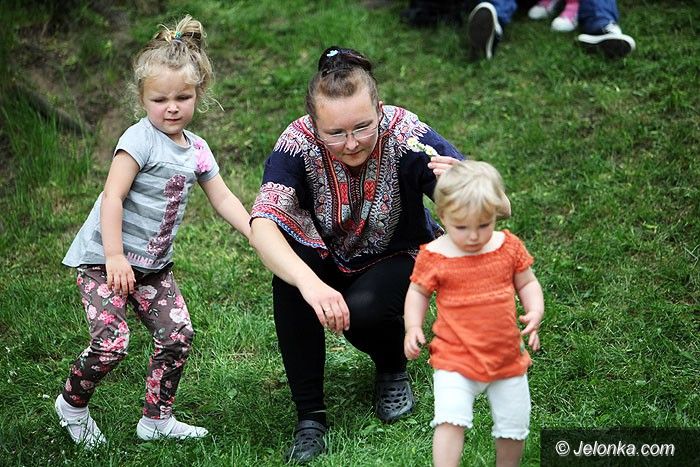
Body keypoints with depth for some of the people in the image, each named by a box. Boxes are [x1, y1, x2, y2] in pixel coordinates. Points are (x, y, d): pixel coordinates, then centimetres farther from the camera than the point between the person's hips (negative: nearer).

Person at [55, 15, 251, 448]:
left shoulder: (197, 149, 5)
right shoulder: (141, 139, -17)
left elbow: (224, 199, 11)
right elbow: (112, 196, -22)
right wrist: (115, 257, -26)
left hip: (153, 264, 7)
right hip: (104, 260, -7)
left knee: (178, 335, 1)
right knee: (111, 343, -14)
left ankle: (157, 419, 18)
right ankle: (72, 404, 14)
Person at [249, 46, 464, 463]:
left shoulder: (405, 134, -30)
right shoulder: (300, 141, -28)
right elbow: (262, 225, -40)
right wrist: (309, 282, -58)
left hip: (398, 257, -1)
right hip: (328, 259, 1)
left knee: (362, 309, -31)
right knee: (289, 270, -29)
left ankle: (393, 368, 8)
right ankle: (310, 418, -15)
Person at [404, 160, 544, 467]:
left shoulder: (509, 247, -4)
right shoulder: (434, 256, -10)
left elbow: (527, 283, 8)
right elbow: (418, 292, 4)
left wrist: (535, 312, -11)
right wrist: (413, 328, -10)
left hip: (507, 356, 3)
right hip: (455, 359, -3)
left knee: (514, 424, 13)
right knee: (450, 419, -20)